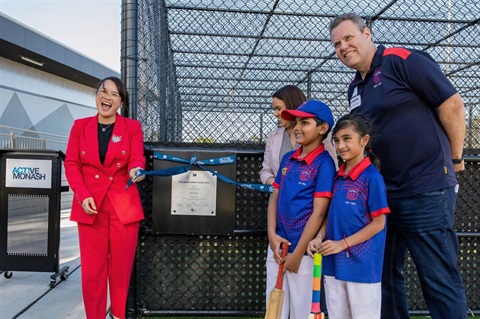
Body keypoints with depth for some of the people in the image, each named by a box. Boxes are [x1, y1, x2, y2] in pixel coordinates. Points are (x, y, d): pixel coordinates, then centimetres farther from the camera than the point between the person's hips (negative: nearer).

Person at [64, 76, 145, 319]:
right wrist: (83, 195, -11)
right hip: (90, 206, 1)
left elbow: (136, 159, -9)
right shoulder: (80, 126, 7)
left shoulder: (132, 127, 4)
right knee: (92, 269, 4)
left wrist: (135, 170, -34)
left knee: (121, 268, 6)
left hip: (124, 206, -1)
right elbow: (71, 164, 3)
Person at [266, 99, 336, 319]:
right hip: (278, 246, 6)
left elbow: (319, 212, -14)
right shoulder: (288, 159, 9)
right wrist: (272, 234, -3)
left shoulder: (324, 163, -11)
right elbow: (274, 197, 11)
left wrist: (297, 253, -13)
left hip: (303, 249, -6)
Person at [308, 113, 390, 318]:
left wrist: (343, 243, -17)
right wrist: (320, 238, -2)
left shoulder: (372, 177, -13)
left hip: (362, 263, -6)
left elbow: (378, 223, -13)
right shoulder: (338, 176, 8)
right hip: (333, 263, 7)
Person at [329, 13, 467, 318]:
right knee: (385, 273, 15)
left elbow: (452, 104, -9)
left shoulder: (403, 60, -9)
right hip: (383, 193, 8)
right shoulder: (355, 88, 14)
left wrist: (454, 158, -1)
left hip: (427, 191, -8)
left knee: (439, 279, 1)